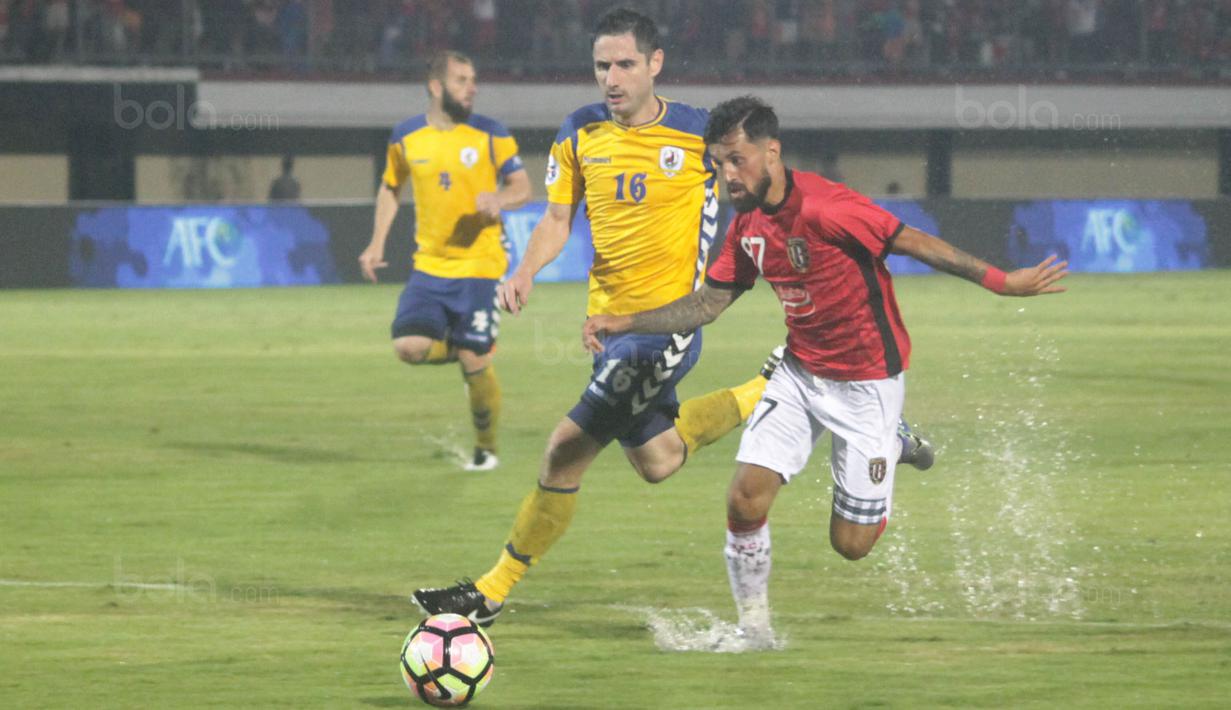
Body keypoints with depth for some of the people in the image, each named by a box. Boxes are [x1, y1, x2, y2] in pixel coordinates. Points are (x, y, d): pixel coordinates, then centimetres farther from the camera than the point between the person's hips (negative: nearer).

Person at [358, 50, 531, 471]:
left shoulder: (491, 135, -4)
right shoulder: (406, 137, 4)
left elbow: (523, 188, 0)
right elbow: (390, 188, 19)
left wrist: (499, 200, -23)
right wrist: (377, 244, 10)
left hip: (479, 265, -3)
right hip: (430, 265, 3)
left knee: (475, 364, -5)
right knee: (409, 348, -14)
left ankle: (486, 448, 16)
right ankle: (457, 349, 20)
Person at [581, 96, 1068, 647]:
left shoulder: (824, 208, -25)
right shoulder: (747, 228, -1)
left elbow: (914, 243, -21)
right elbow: (709, 302, 9)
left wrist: (1003, 282, -20)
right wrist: (622, 324, 1)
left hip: (867, 383, -6)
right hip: (800, 371, 6)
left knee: (850, 543, 1)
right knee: (746, 498, -14)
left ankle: (893, 442, 32)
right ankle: (754, 629, 6)